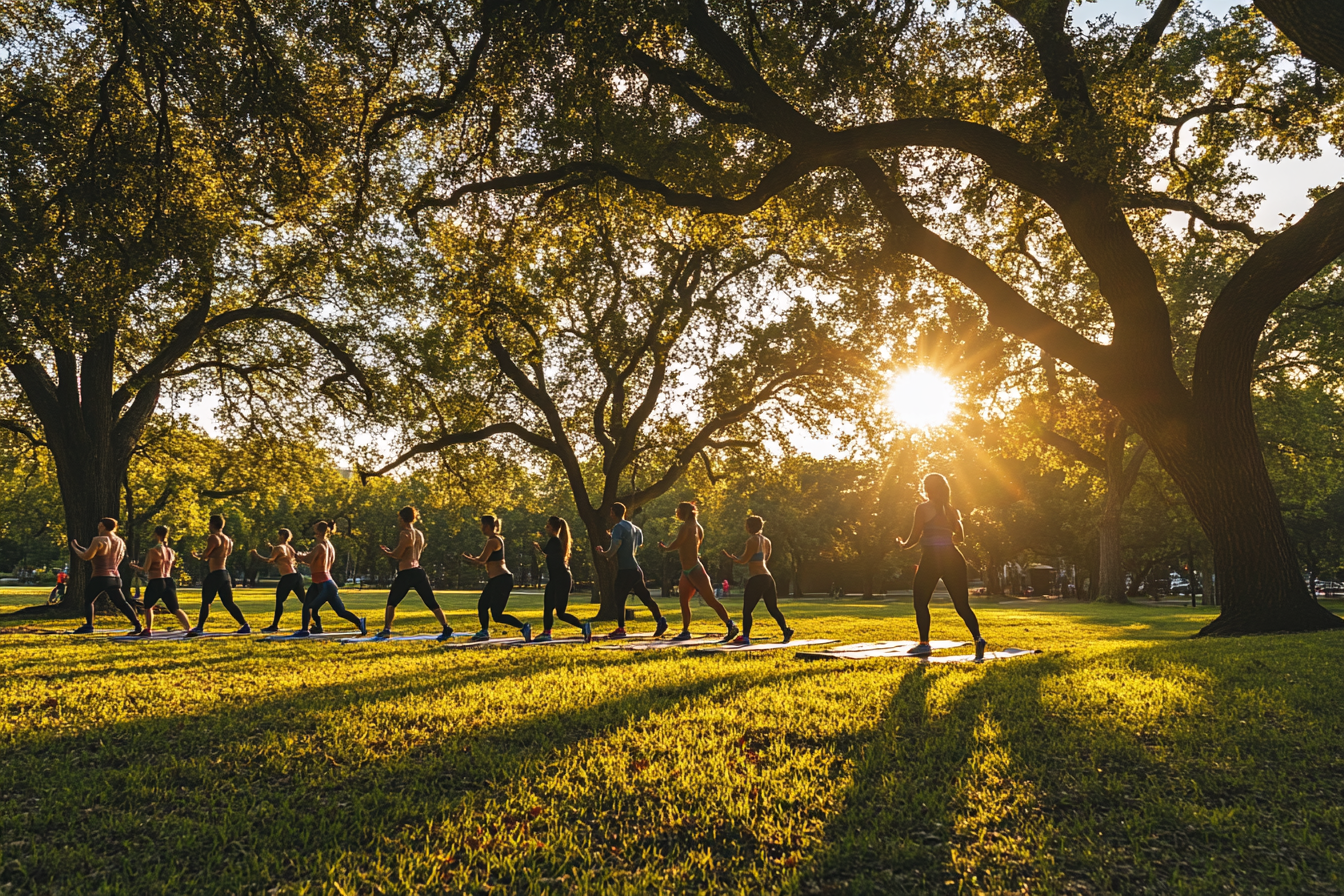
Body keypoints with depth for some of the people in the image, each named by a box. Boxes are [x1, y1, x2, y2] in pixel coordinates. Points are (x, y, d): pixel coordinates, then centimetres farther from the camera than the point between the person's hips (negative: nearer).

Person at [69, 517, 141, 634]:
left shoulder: (99, 540, -11)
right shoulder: (120, 542, 11)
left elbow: (86, 556, -13)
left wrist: (74, 547, 3)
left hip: (100, 577, -6)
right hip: (115, 577, 6)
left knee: (88, 600, 11)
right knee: (121, 603, 12)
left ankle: (88, 625, -1)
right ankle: (138, 624, 4)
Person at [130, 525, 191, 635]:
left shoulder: (152, 551, -9)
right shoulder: (170, 551, 9)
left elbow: (145, 569, -8)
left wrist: (134, 566, 9)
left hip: (156, 583, -5)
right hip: (168, 582, 5)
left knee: (148, 607, 19)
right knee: (175, 609, 6)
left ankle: (148, 630, 16)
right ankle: (189, 628, -6)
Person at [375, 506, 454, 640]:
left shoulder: (405, 534, -9)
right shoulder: (420, 534, 14)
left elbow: (397, 555, -13)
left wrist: (384, 551, 5)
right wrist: (389, 551, 25)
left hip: (406, 573, -6)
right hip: (419, 571, 6)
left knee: (391, 602, 10)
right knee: (431, 603, 6)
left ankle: (387, 630, 6)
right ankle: (446, 628, -2)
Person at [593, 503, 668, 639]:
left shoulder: (618, 527, -11)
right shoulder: (634, 528, 17)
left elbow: (614, 550, -18)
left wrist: (602, 553, 2)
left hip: (626, 571, -8)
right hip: (636, 570, 8)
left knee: (619, 600, -3)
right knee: (646, 598, 8)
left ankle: (621, 629, -4)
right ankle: (660, 620, -1)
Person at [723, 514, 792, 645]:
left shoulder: (752, 540, -10)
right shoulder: (766, 541, 15)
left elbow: (744, 560, -9)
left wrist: (731, 558, 9)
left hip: (757, 579, -8)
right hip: (768, 578, 8)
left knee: (747, 610, -1)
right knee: (773, 609, 12)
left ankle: (745, 637, -5)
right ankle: (786, 631, -1)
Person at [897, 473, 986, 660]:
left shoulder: (923, 509, -3)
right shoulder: (953, 511, 12)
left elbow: (914, 538, -3)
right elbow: (960, 537, 17)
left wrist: (903, 545, 17)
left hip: (931, 558, -5)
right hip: (953, 558, 5)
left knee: (920, 603, 10)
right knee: (962, 604, 6)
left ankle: (924, 644, 6)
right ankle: (978, 638, -14)